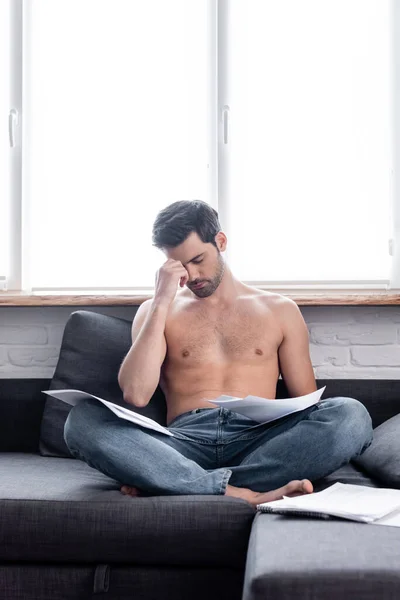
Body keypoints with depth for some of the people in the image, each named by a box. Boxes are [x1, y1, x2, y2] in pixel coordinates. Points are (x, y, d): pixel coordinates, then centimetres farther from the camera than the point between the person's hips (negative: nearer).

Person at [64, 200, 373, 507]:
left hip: (258, 442, 1)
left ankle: (166, 483, -31)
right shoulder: (155, 312, 16)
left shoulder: (279, 310, 18)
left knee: (351, 415, -29)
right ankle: (245, 492, -38)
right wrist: (162, 301, -4)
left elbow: (306, 403, 17)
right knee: (83, 420, -27)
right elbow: (135, 394, -2)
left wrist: (290, 432, -8)